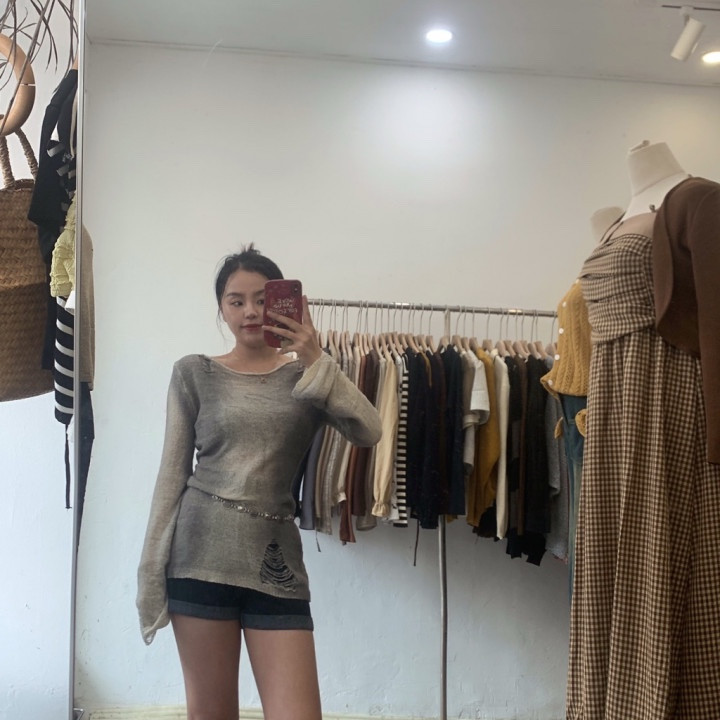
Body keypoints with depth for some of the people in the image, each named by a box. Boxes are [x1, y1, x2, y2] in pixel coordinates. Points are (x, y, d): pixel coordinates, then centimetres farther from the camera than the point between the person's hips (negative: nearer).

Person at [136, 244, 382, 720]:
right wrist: (153, 571, 1)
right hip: (202, 551, 0)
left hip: (275, 557, 1)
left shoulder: (307, 375, 9)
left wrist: (317, 362, -14)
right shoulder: (194, 373, 7)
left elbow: (369, 433, -6)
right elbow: (173, 473, 6)